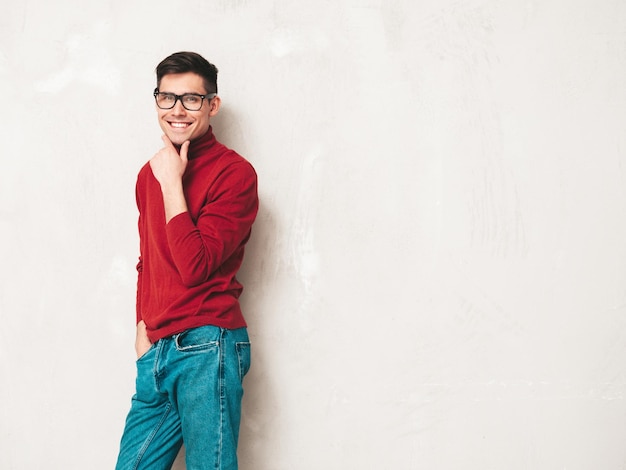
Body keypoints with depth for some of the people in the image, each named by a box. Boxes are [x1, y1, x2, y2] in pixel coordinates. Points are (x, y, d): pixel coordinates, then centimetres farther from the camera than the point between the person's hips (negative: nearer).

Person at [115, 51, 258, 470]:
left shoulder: (234, 172, -7)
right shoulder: (150, 174, 15)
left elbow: (196, 267, -15)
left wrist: (172, 183, -12)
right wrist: (144, 331, 13)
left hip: (207, 346, -7)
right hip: (157, 352, 7)